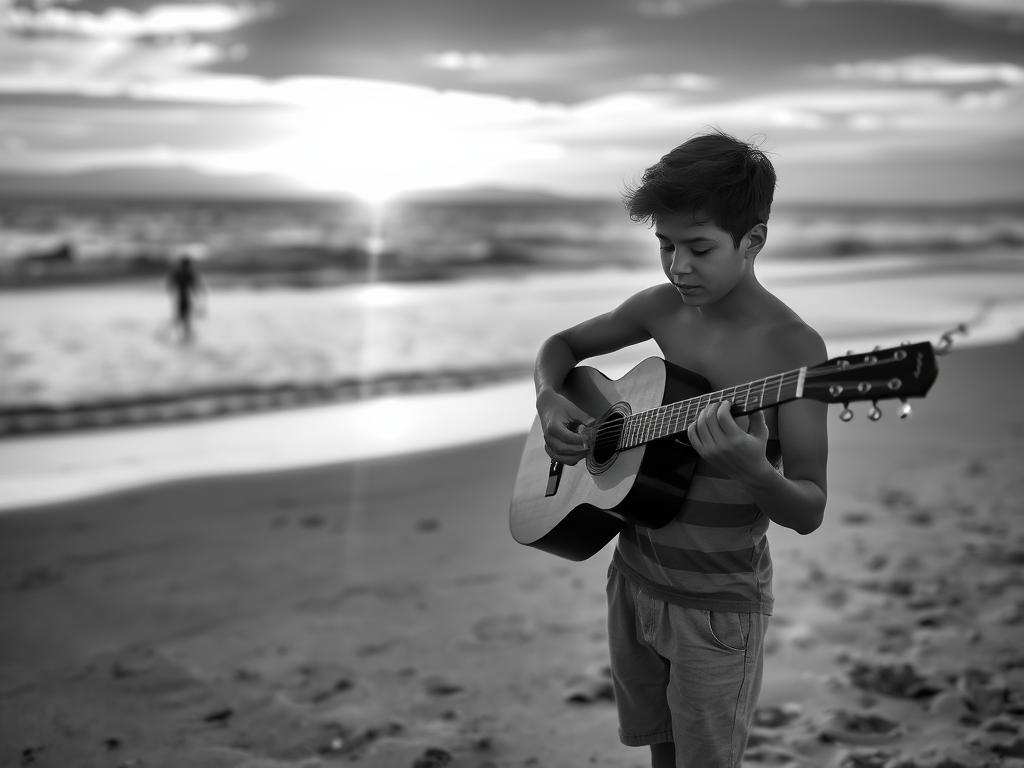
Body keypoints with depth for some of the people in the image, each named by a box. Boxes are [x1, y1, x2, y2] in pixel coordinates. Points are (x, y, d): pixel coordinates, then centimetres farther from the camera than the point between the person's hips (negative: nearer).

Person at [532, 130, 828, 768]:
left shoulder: (794, 348, -18)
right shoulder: (661, 308, -3)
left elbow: (809, 512, -19)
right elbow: (564, 344, 15)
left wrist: (752, 471, -41)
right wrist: (549, 400, -7)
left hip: (719, 604, -5)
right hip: (635, 578, 5)